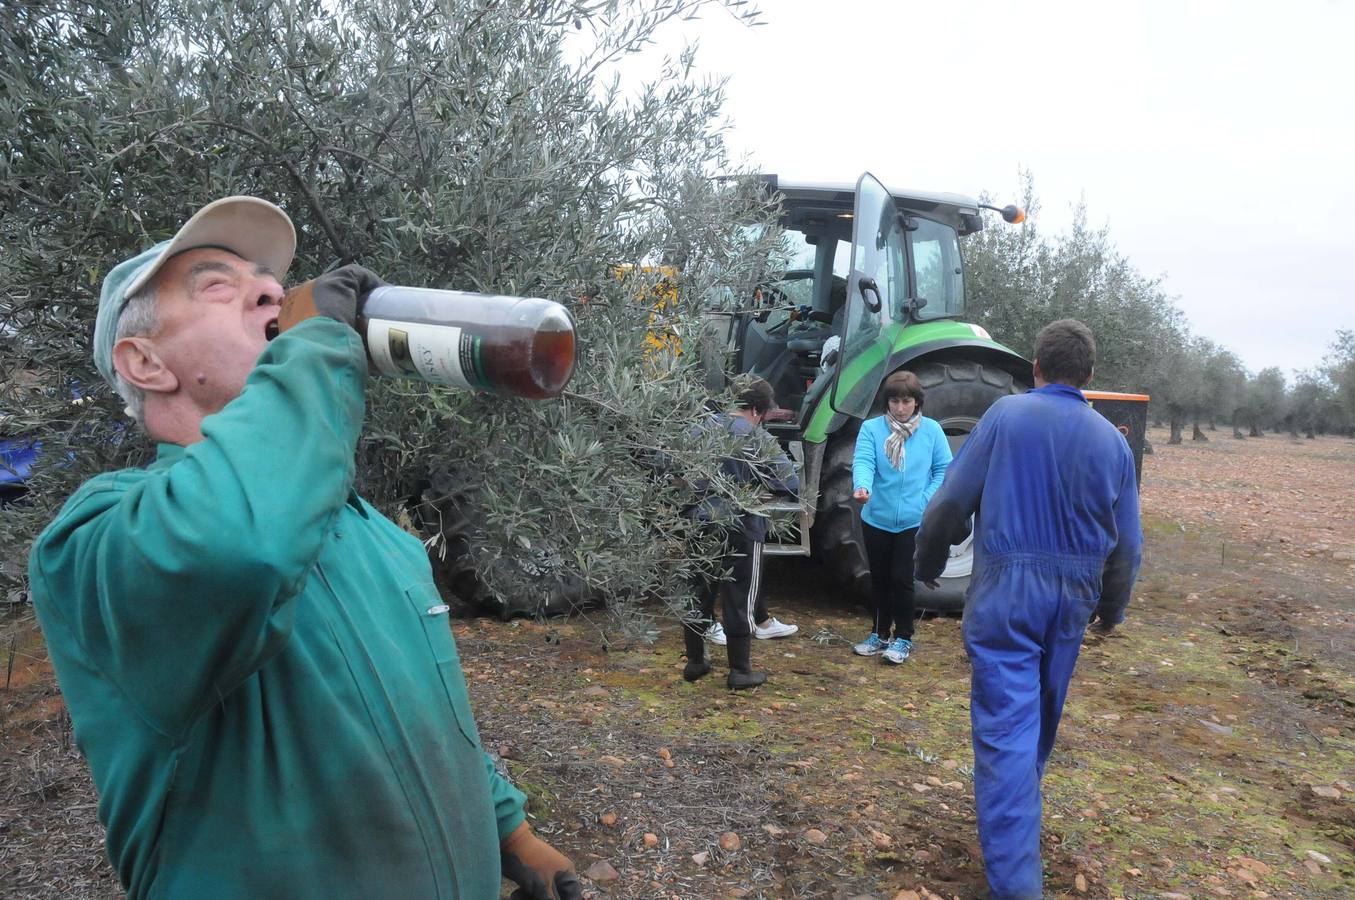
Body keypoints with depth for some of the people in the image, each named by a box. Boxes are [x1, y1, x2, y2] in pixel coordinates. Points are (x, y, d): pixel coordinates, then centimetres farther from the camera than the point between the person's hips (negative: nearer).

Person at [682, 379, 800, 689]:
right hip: (740, 530, -5)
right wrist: (759, 484, 2)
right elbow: (791, 483, -15)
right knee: (740, 599, 7)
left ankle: (694, 662, 26)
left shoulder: (704, 428, 0)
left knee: (698, 593, 15)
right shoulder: (759, 440, -14)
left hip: (699, 524, 5)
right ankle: (739, 671, 15)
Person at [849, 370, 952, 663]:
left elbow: (944, 469, 1)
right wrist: (861, 486, -38)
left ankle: (903, 638, 16)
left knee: (902, 578, -2)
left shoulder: (931, 430, -2)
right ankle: (879, 634, 30)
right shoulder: (871, 428, -4)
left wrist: (927, 501, -12)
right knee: (879, 578, 14)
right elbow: (862, 462, -17)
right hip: (877, 518, 2)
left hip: (913, 521, -2)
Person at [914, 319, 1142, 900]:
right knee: (1042, 719, 22)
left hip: (1004, 592, -4)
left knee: (1006, 726, -4)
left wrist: (927, 564, 9)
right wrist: (1112, 608, 26)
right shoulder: (1111, 441, 4)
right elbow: (1126, 544, 10)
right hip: (1073, 598, 5)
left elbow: (950, 503, -7)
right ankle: (1019, 810, 45)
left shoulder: (1005, 416, -6)